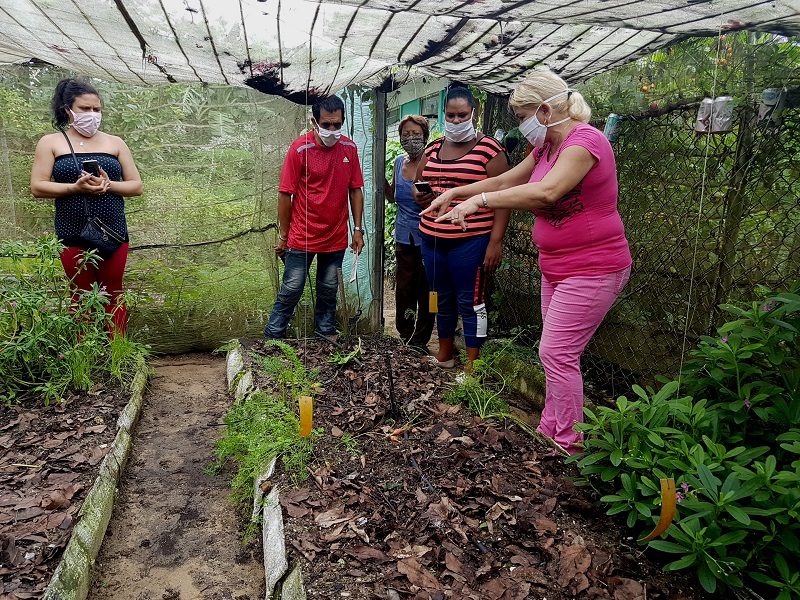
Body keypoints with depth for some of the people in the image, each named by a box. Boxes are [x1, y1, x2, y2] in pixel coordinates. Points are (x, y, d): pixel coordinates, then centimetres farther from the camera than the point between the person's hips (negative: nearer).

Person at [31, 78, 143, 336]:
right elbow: (37, 187, -4)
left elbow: (136, 186, 4)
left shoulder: (114, 143, 8)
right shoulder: (51, 143, 3)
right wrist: (76, 187, -19)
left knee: (113, 295, 8)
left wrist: (108, 185, -15)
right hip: (74, 236, -1)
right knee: (82, 296, 7)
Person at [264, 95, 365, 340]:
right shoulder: (300, 148, -11)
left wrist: (358, 229, 3)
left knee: (329, 290, 16)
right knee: (291, 291, 4)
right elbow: (285, 194, -8)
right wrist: (283, 236, -6)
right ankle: (272, 338, 17)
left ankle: (326, 334, 32)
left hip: (336, 237, 4)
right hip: (302, 237, -3)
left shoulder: (349, 148, 1)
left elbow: (355, 190, 6)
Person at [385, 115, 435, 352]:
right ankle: (405, 337, 22)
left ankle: (420, 341, 16)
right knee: (404, 288, 8)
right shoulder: (399, 161, 8)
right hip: (404, 236, 5)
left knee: (426, 290, 3)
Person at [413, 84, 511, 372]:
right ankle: (444, 354, 32)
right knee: (442, 298, 16)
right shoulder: (433, 149, 13)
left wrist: (496, 241, -16)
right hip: (432, 237, 6)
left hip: (470, 240, -6)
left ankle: (472, 366, 10)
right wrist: (418, 195, -2)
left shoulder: (489, 149, -5)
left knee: (470, 302, -1)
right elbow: (417, 183, 23)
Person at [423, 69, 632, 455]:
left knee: (556, 352, -8)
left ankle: (568, 446, 5)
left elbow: (546, 192, -36)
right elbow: (506, 181, 20)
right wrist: (454, 193, 13)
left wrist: (480, 200, -34)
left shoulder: (584, 141, -19)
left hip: (592, 270, -10)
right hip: (557, 266, 10)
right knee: (557, 352, 13)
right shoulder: (546, 148, 12)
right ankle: (550, 430, 24)